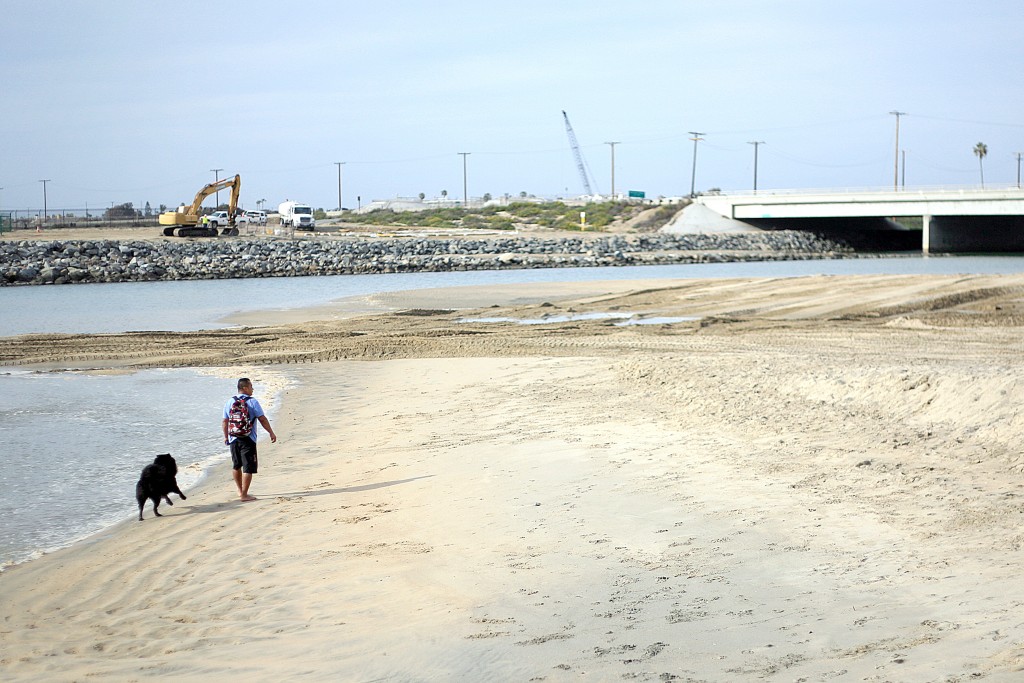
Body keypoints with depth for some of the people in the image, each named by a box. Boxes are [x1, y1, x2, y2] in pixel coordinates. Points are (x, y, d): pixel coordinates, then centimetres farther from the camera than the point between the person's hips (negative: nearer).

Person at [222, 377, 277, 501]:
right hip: (247, 440, -6)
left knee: (236, 466, 20)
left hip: (233, 439, 6)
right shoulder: (252, 402, -10)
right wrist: (271, 433, -1)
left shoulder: (230, 402, 6)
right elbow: (263, 419, -11)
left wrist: (226, 436, 23)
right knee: (248, 467, -2)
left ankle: (240, 491, 33)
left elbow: (224, 421, 11)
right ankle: (244, 494, -5)